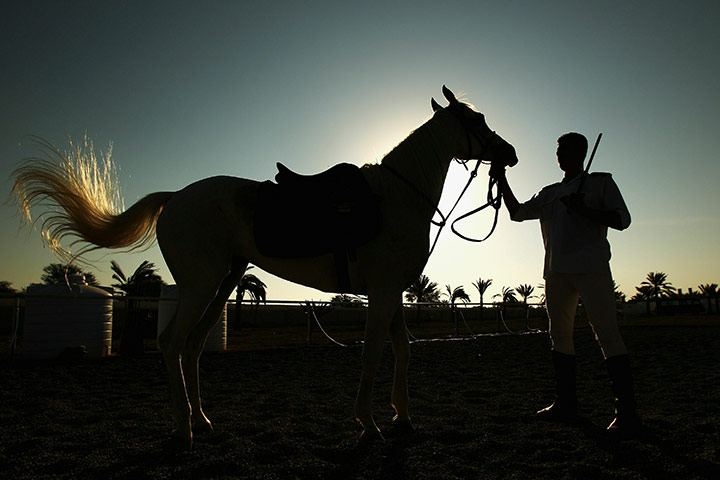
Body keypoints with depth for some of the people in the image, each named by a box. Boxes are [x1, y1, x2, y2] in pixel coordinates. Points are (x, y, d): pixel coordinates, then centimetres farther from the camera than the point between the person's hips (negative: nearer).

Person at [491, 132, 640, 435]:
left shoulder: (601, 182, 10)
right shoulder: (549, 193, 23)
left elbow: (622, 220, 1)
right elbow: (517, 212, 24)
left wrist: (584, 211, -14)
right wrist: (502, 182, 14)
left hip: (591, 268, -6)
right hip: (556, 271, 6)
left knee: (606, 333, -11)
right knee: (559, 335, 7)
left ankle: (626, 412, -7)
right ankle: (566, 403, 16)